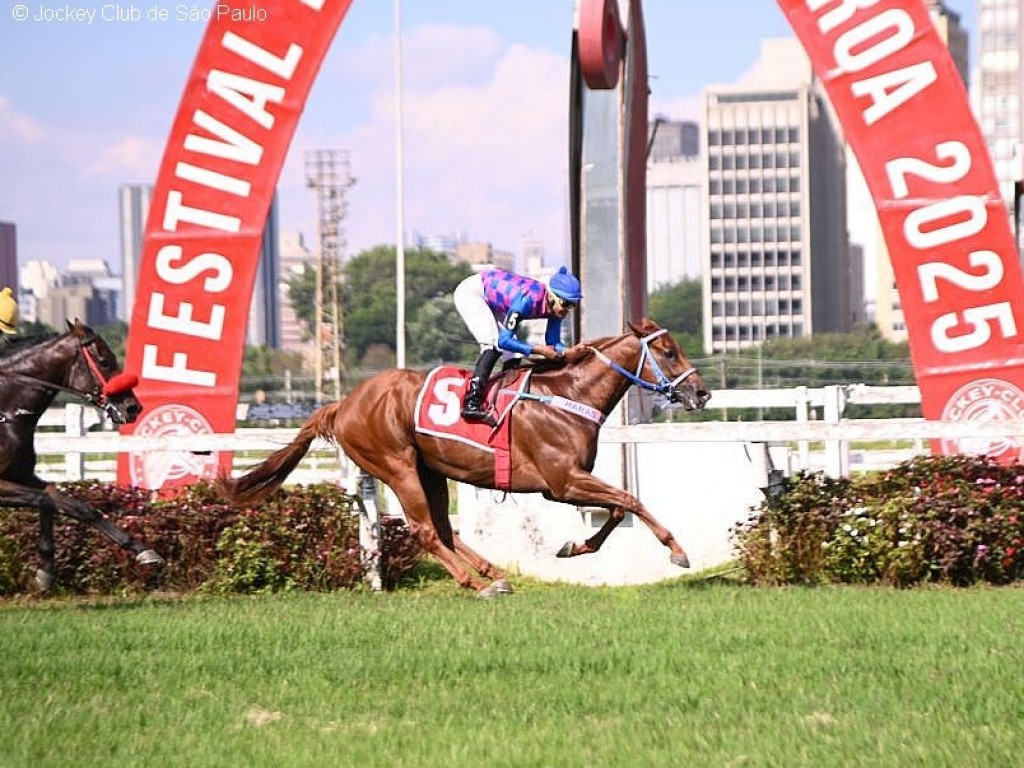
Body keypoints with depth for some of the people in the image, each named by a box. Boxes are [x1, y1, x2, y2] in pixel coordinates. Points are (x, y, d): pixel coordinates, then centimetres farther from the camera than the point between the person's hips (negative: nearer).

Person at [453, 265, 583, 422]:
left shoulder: (555, 306, -17)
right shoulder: (528, 299, -39)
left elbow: (553, 343, -7)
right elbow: (503, 340, -38)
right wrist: (537, 350, -41)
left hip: (492, 302, 8)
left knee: (512, 352, 0)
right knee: (494, 344, -23)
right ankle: (471, 403, -30)